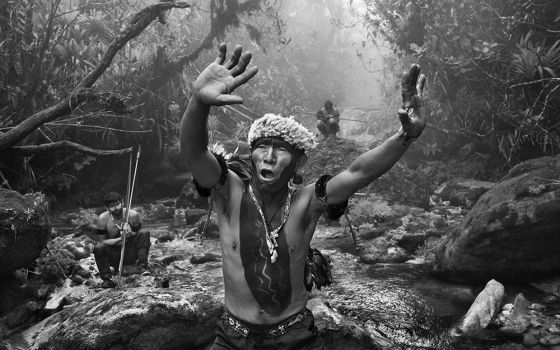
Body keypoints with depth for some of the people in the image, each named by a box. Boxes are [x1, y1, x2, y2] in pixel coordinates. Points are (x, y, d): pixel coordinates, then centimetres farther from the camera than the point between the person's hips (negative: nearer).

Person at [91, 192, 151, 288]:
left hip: (131, 254, 1)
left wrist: (131, 234, -26)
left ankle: (141, 267, -22)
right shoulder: (101, 219, -11)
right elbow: (101, 241, -13)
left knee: (144, 234, -21)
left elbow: (139, 236, -2)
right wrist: (121, 238, -26)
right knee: (98, 248, -29)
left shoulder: (133, 215, -9)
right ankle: (107, 279, -16)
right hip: (114, 256, 0)